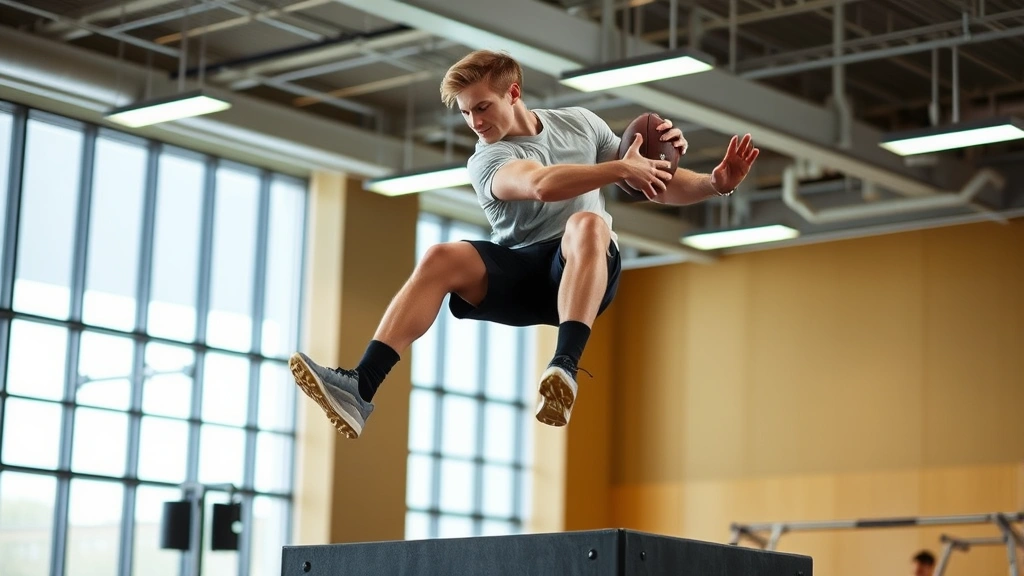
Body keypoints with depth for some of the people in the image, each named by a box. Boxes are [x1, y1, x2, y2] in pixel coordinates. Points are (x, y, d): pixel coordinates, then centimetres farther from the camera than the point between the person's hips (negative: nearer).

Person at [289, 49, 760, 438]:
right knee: (441, 258, -29)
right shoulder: (487, 160, -1)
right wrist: (621, 167, -24)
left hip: (584, 272, 1)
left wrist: (716, 183, -2)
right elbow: (542, 185, -25)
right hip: (517, 272, -1)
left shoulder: (579, 123, 11)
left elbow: (654, 186, 14)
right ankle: (360, 389, -42)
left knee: (587, 224, -34)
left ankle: (566, 368, -51)